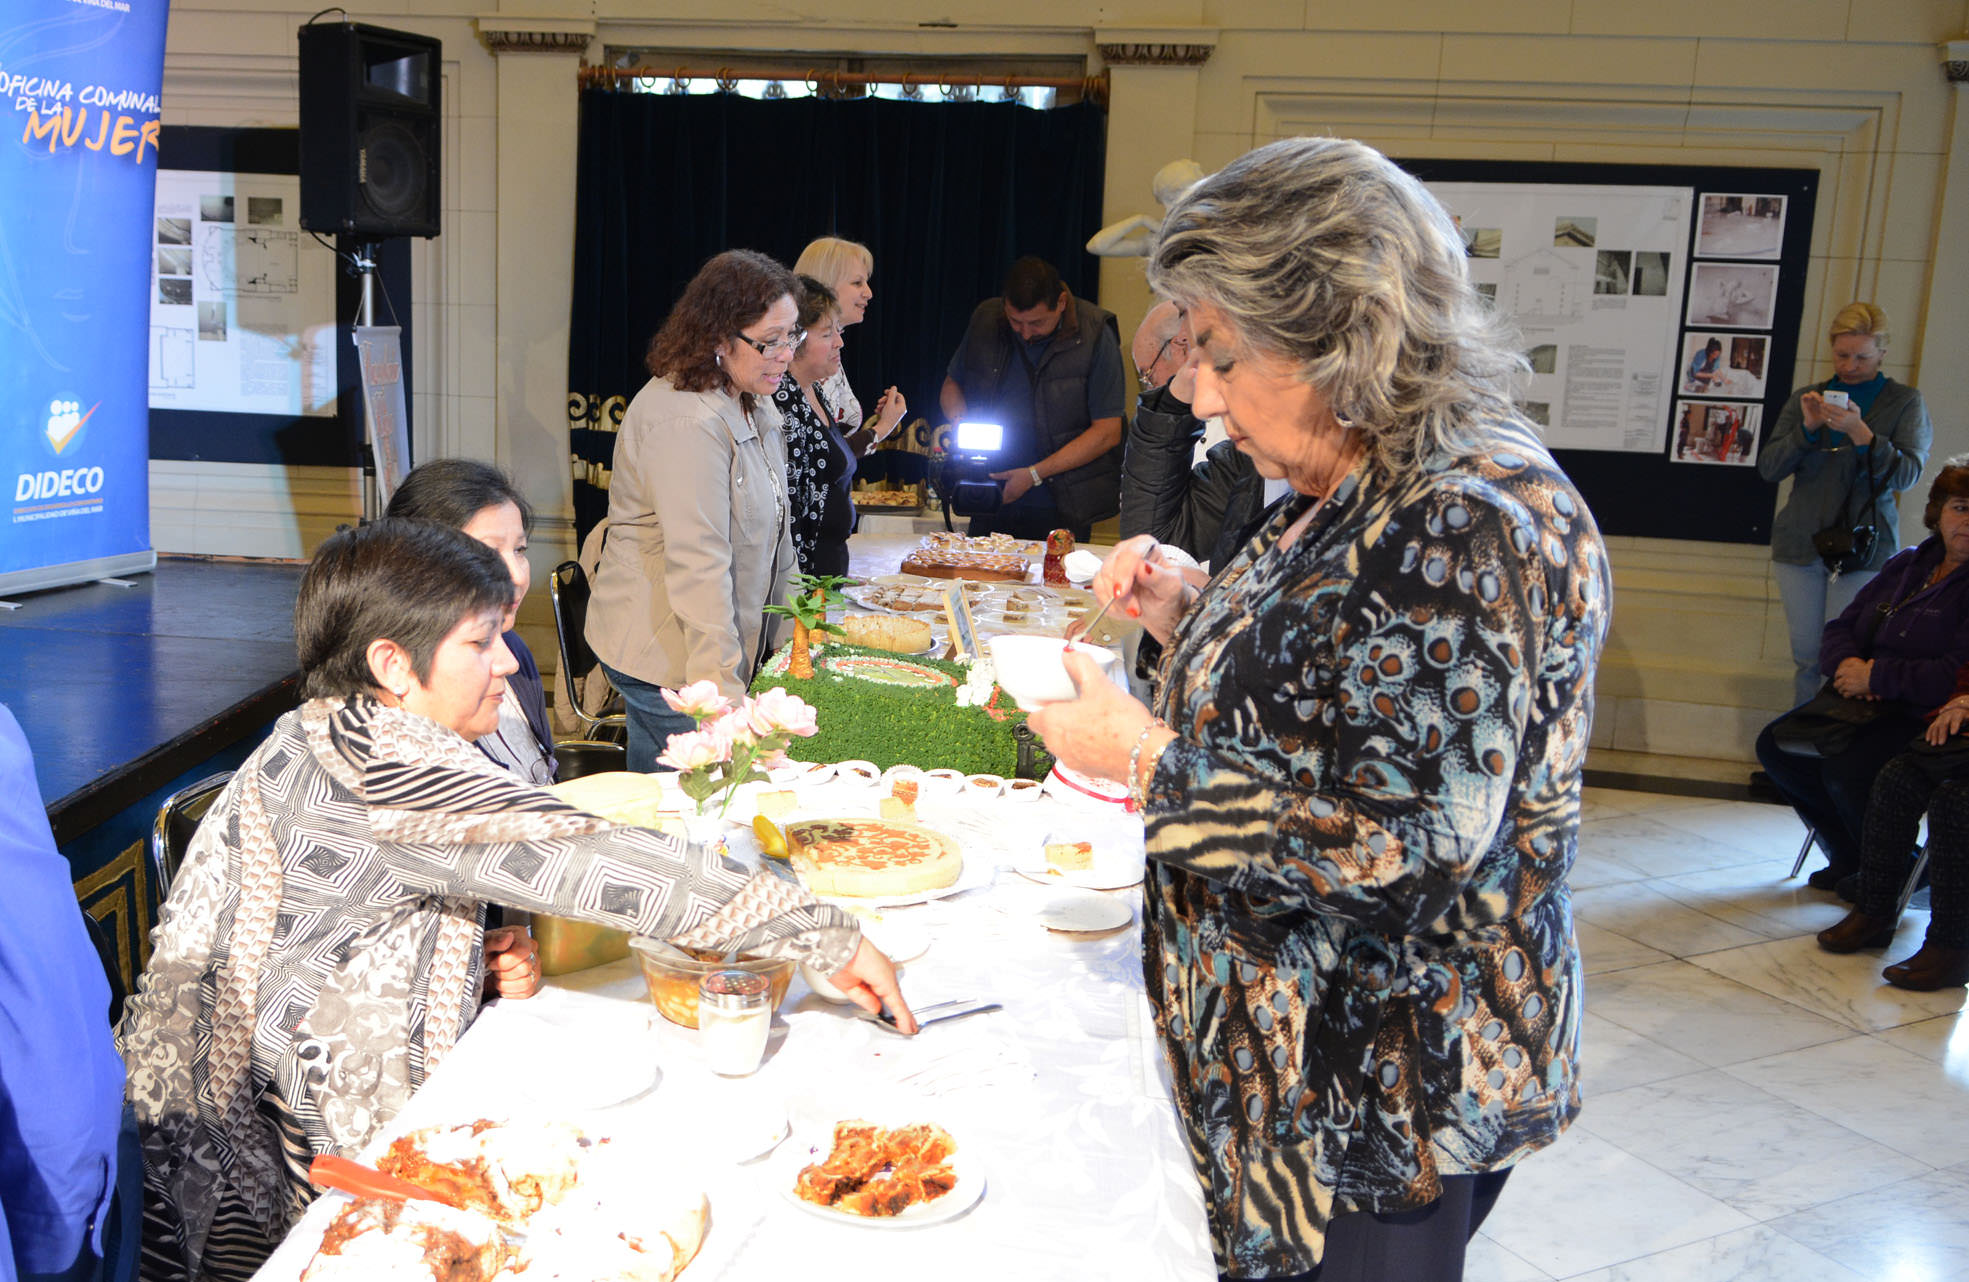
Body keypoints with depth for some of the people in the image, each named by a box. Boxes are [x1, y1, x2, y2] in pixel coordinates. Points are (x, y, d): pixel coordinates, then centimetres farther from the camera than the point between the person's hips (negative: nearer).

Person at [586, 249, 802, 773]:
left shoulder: (748, 402, 10)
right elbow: (697, 565, -27)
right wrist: (723, 689, -27)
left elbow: (769, 528, 24)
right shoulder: (687, 422, -23)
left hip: (731, 646, 9)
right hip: (669, 657, -9)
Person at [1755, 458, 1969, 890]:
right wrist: (1847, 664, -10)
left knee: (1845, 772, -31)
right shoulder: (1907, 565, 13)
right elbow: (1841, 628, 13)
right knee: (1776, 745, -3)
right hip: (1866, 701, 9)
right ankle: (1851, 858, 9)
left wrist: (1876, 676, -19)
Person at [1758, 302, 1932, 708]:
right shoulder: (1806, 398, 10)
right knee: (1805, 657, 7)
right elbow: (1768, 468, 3)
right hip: (1800, 546, 3)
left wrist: (1860, 432, -22)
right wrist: (1807, 428, -12)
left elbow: (1907, 474, -9)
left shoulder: (1905, 403, 3)